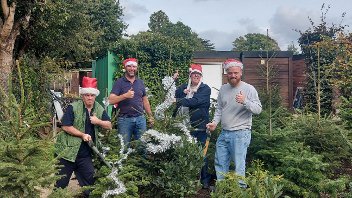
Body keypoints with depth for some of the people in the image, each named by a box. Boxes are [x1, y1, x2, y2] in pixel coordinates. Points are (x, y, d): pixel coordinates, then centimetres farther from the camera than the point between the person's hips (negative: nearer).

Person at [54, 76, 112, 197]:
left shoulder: (99, 109, 5)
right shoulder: (73, 107, -10)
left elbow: (109, 126, 5)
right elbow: (65, 126, -14)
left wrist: (98, 121, -14)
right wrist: (82, 135, -19)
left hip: (85, 154, 4)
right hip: (68, 151, -4)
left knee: (90, 182, 11)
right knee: (61, 183, 8)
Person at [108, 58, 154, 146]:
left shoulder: (140, 82, 12)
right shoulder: (119, 82, -1)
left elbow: (145, 101, 18)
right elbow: (111, 100, -11)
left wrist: (150, 116, 14)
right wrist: (125, 95, -23)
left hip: (140, 118, 4)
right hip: (125, 119, -3)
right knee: (125, 145, 2)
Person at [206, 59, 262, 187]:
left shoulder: (249, 89, -6)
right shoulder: (223, 89, 10)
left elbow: (258, 109, -12)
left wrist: (245, 101, -27)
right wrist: (215, 122, 2)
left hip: (240, 133, -6)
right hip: (224, 133, 6)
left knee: (239, 164, -2)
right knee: (220, 163, 15)